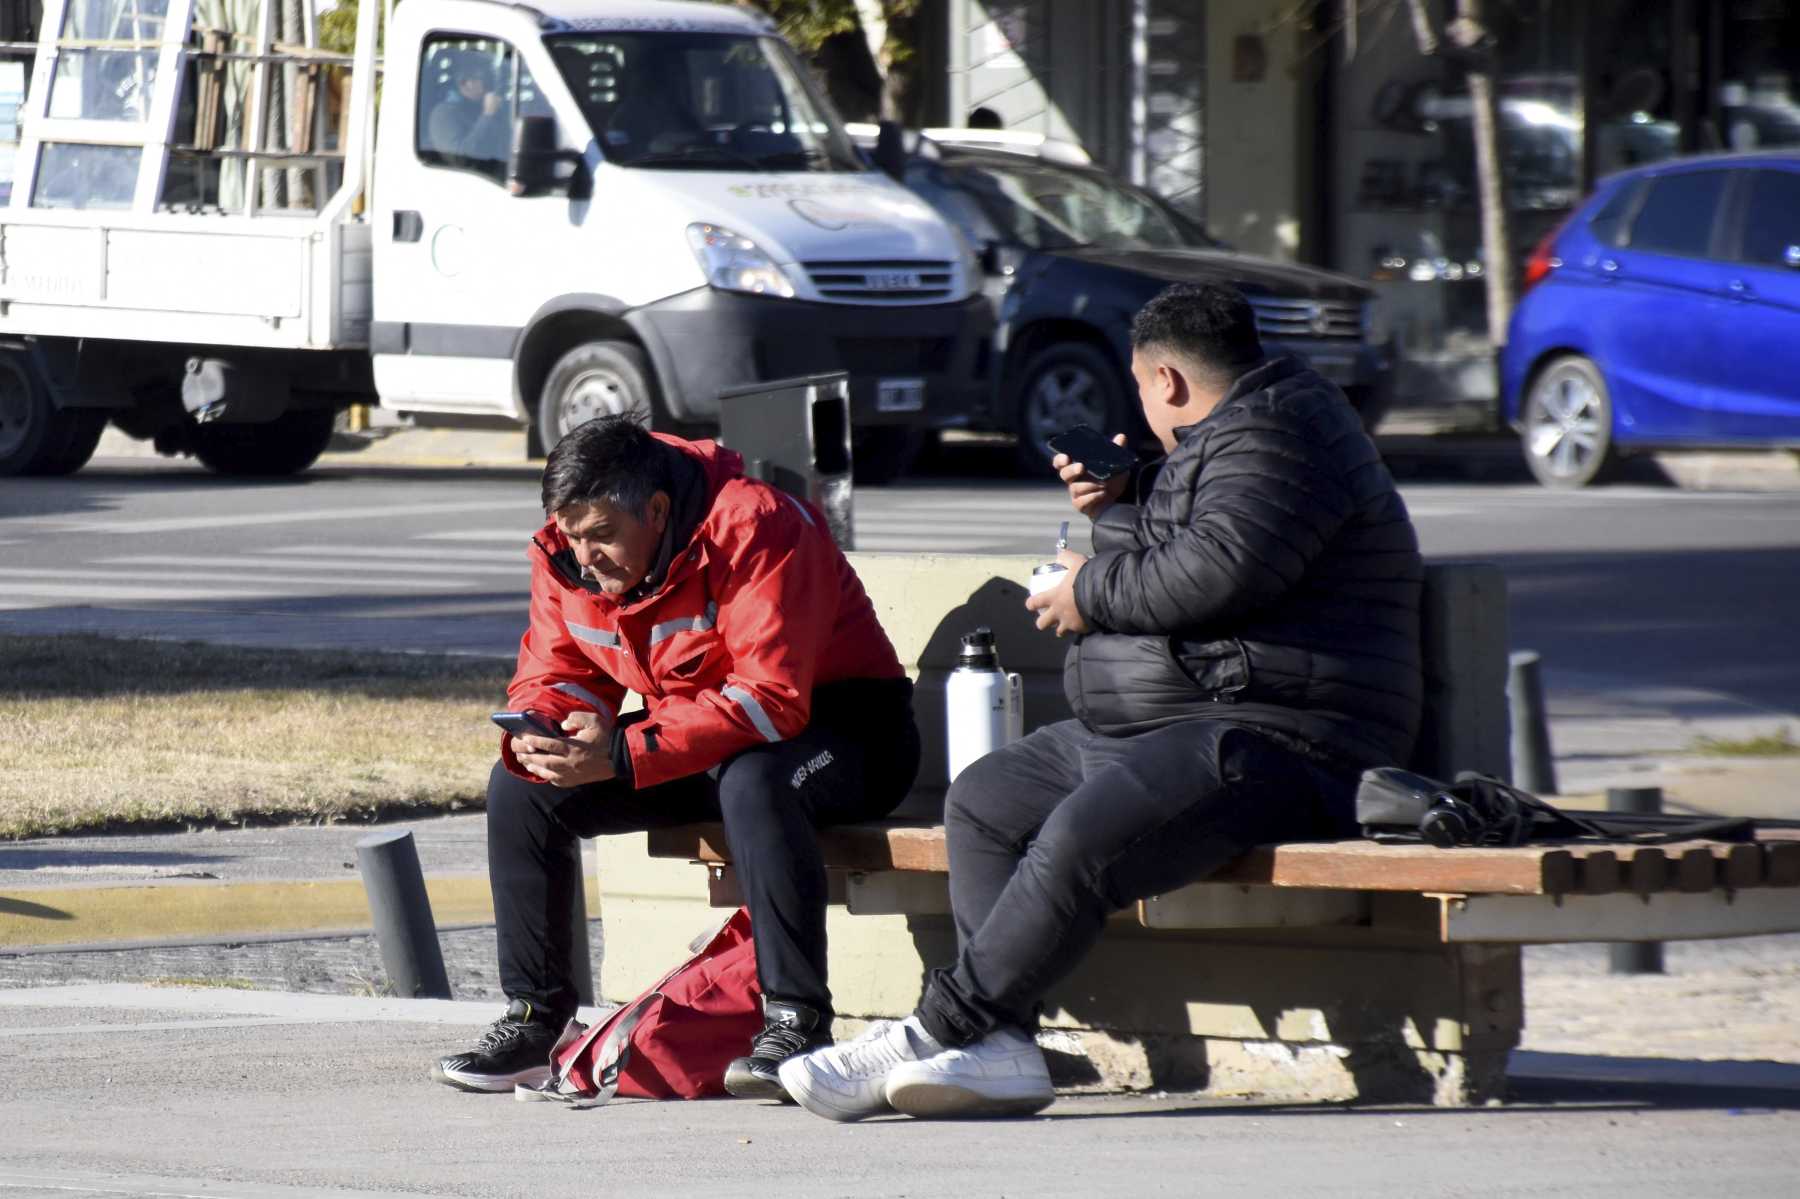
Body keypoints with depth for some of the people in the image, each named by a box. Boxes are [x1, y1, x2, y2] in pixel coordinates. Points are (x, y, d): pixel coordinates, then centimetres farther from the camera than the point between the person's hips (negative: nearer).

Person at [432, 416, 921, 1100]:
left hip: (838, 731, -7)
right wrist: (538, 733, -24)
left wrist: (622, 755, -38)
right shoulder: (567, 552, -4)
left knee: (752, 781, -40)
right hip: (697, 739, 7)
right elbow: (555, 676, 3)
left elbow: (773, 698, -33)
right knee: (519, 784, -6)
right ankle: (531, 1022, -1)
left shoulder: (754, 529, -27)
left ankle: (796, 1023, -36)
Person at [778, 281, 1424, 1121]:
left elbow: (1216, 569, -26)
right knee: (981, 801, 8)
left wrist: (1094, 594, -12)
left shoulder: (1278, 437, -12)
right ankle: (1001, 1047, -7)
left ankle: (935, 1032, -26)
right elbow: (1179, 547, 34)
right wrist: (1120, 505, 14)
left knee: (1081, 839, -31)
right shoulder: (1227, 436, 22)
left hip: (1272, 741, -12)